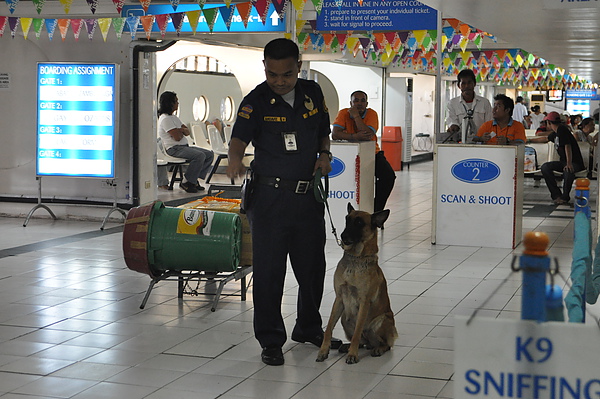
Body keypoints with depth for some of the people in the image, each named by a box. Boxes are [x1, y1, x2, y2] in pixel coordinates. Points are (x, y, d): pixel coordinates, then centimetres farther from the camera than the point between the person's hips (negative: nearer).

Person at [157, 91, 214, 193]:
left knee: (209, 154, 1)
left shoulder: (174, 117, 21)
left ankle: (194, 179, 0)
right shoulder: (165, 119, -12)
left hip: (184, 146, 10)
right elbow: (177, 137, -19)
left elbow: (187, 132, 16)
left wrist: (181, 130, -7)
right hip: (173, 149, -10)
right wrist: (181, 132, 4)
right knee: (200, 155, -30)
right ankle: (186, 182, -21)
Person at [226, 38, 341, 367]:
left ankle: (309, 328, 34)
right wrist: (235, 160, -43)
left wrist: (325, 154, -1)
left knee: (312, 266, 14)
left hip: (309, 195, 5)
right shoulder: (256, 101, -9)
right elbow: (239, 136, -22)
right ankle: (270, 340, 12)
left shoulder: (313, 93, 6)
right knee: (268, 269, -1)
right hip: (270, 195, -4)